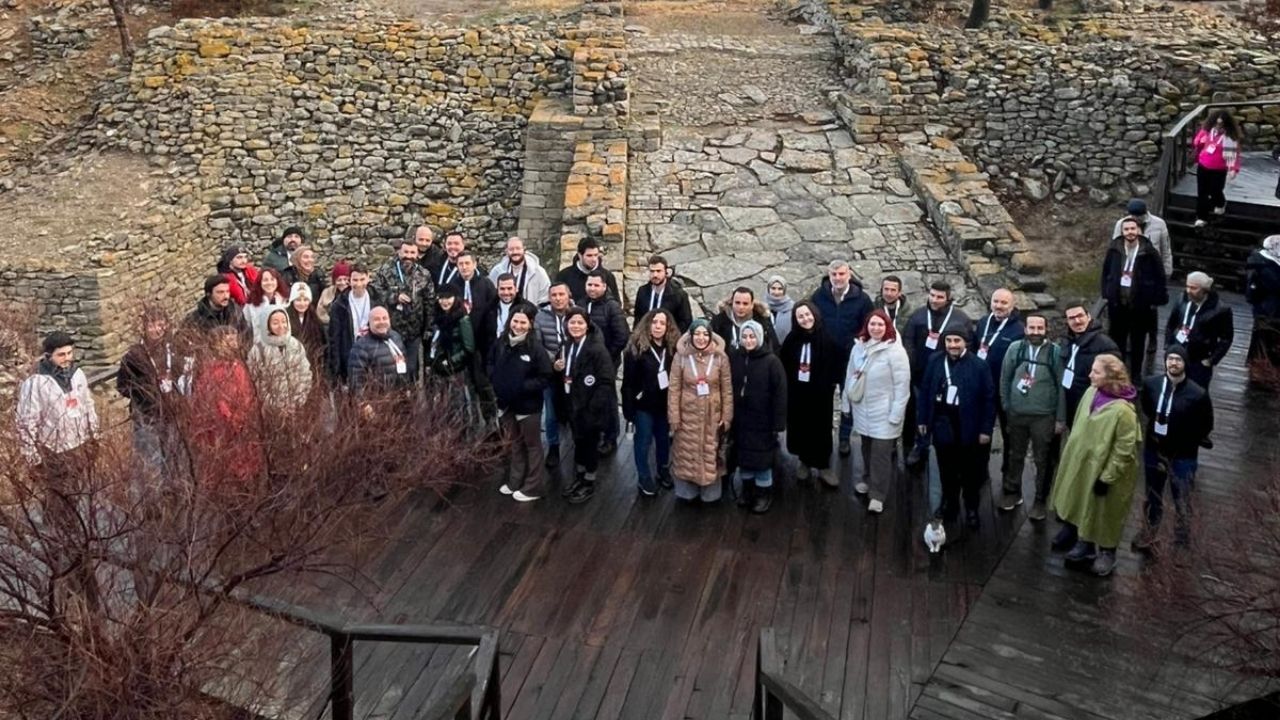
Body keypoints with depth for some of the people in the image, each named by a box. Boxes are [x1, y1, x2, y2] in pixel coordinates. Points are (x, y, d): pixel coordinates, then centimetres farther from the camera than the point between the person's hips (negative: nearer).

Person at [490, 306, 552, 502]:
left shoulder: (535, 348, -20)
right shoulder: (500, 343, -5)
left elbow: (545, 377, -17)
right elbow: (491, 364, 12)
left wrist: (522, 387, -22)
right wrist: (496, 381, -4)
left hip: (528, 405, -6)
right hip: (506, 403, 6)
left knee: (532, 445, 11)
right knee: (513, 443, 21)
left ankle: (532, 487, 22)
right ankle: (515, 481, 37)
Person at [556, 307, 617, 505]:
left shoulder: (597, 349, -20)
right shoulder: (567, 346, 5)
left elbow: (606, 381, -22)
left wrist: (594, 406, -24)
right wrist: (558, 369, -5)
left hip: (591, 407, -7)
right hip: (573, 404, 7)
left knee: (590, 443, 7)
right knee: (578, 442, 19)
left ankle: (589, 483, 24)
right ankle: (579, 478, 37)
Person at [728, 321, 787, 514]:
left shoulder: (771, 361, -13)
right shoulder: (734, 358, -1)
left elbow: (780, 393, -13)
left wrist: (777, 423, -14)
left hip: (762, 419, -4)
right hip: (740, 418, 4)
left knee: (762, 457, 5)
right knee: (743, 455, 16)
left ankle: (764, 493, 22)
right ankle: (747, 489, 34)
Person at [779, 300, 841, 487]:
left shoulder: (828, 338, -10)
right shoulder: (792, 339, -3)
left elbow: (838, 363, -3)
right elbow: (783, 365, 5)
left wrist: (830, 383, -6)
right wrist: (788, 384, 1)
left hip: (821, 394, -2)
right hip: (796, 393, 2)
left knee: (821, 429, 5)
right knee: (800, 428, 11)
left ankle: (823, 466, 17)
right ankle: (804, 461, 29)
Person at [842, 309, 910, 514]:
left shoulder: (895, 350, -15)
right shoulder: (859, 347, 3)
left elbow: (902, 385, -15)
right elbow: (850, 376, 10)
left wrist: (896, 414, -16)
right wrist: (846, 402, 11)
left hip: (884, 413, -5)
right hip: (862, 409, 5)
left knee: (880, 452, -3)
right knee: (867, 448, 19)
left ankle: (877, 494, 7)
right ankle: (868, 480, 39)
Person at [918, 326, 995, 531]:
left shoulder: (979, 365, -13)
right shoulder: (935, 361, -3)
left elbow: (989, 399, -9)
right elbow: (925, 391, 4)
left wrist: (986, 429, -10)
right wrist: (922, 419, 4)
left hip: (968, 427, -3)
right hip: (942, 424, 3)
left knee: (970, 472, 12)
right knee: (946, 470, 16)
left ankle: (971, 509, 29)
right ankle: (949, 504, 34)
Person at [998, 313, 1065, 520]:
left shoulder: (1055, 352, -8)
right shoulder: (1015, 348, -4)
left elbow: (1061, 387, -4)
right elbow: (1004, 379, 3)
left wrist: (1061, 418, -4)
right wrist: (1005, 408, 3)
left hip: (1044, 416, -2)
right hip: (1016, 414, 2)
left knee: (1042, 460, 10)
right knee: (1015, 456, 17)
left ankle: (1040, 500, 24)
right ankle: (1012, 492, 34)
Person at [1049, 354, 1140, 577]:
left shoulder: (1123, 410, -29)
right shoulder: (1091, 392, -7)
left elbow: (1124, 450, -23)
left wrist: (1107, 477, -19)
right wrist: (1069, 453, 14)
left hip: (1102, 470, -7)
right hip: (1081, 463, 7)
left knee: (1103, 513, 12)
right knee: (1081, 503, 23)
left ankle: (1107, 552, 34)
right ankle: (1084, 542, 44)